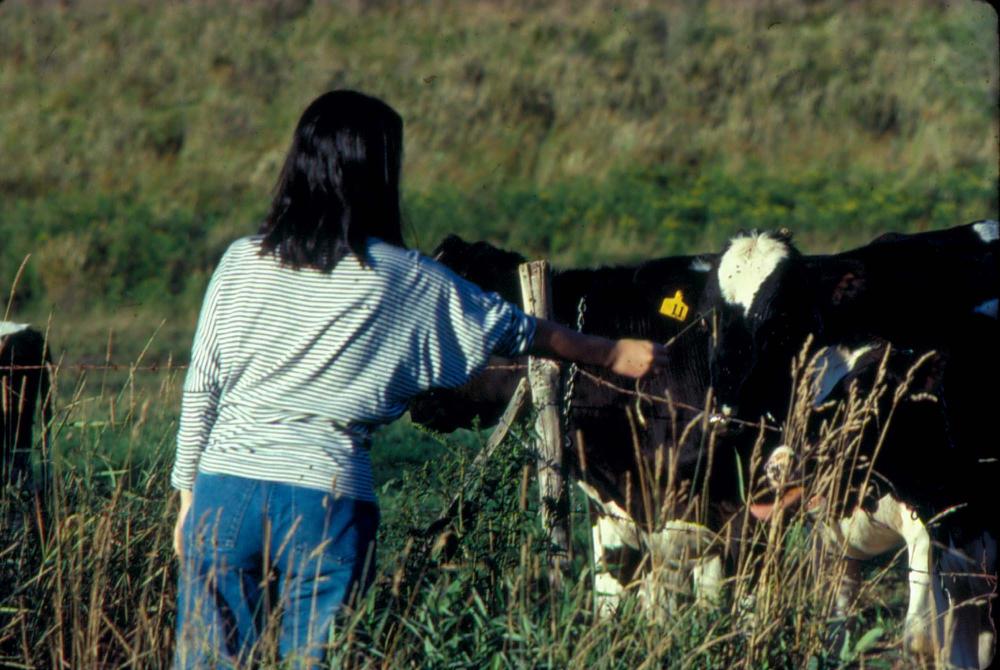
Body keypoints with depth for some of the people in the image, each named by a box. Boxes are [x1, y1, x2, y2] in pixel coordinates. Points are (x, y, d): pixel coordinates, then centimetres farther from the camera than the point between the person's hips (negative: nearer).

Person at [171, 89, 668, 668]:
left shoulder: (243, 262, 4)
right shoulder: (405, 282, 0)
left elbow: (200, 389, 7)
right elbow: (513, 330, 12)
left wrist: (189, 494, 17)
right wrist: (613, 354, 27)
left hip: (226, 487, 2)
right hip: (327, 497, -2)